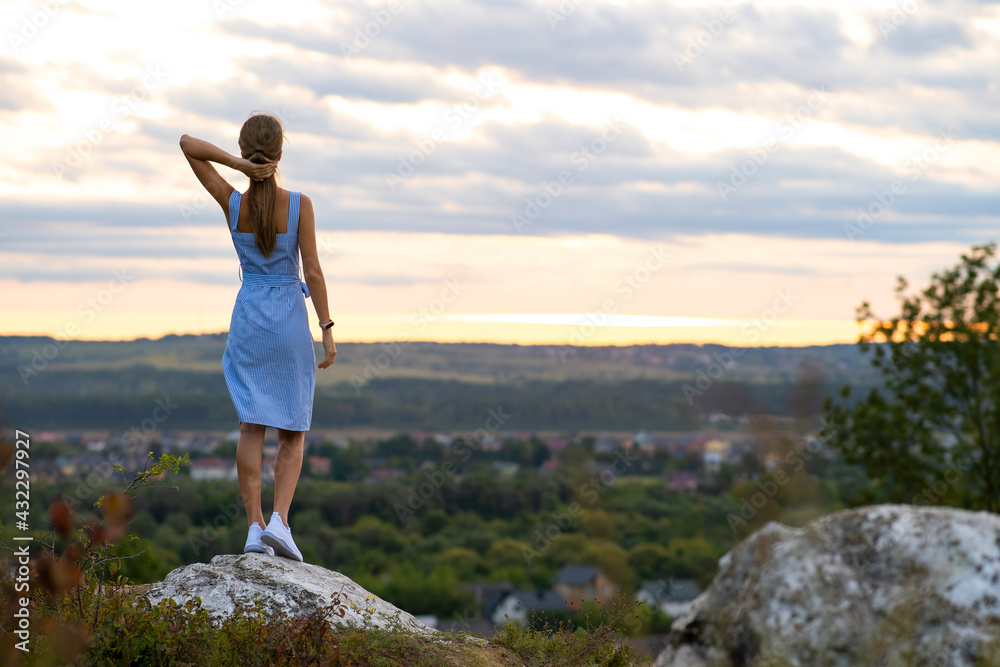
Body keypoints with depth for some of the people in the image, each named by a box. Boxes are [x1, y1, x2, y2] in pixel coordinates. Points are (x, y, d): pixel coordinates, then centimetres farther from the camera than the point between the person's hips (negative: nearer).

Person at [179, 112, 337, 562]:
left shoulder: (232, 203, -6)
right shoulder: (298, 205, -12)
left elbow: (187, 143, -1)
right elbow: (313, 271, -12)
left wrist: (236, 164, -13)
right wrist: (327, 330, -6)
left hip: (247, 319, 2)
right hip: (290, 321, -2)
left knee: (252, 428, 5)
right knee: (292, 432, 7)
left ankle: (255, 527, -1)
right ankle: (279, 521, -9)